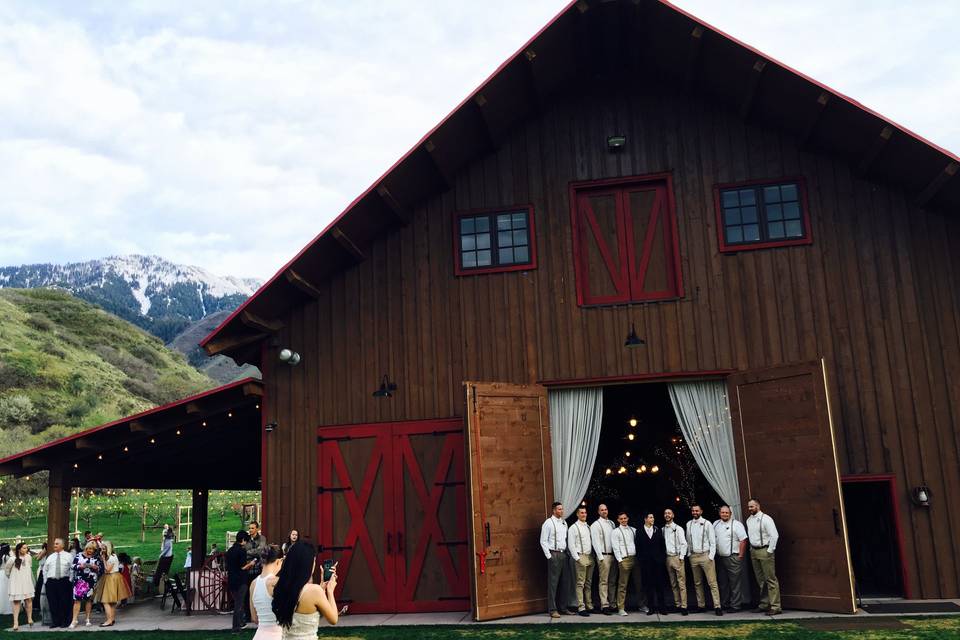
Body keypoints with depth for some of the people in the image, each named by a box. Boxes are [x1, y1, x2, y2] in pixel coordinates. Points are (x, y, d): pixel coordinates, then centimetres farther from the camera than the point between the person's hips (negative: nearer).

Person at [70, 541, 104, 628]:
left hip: (91, 582, 1)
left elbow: (101, 569, 5)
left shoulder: (97, 558, 8)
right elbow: (73, 566, 1)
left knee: (89, 599, 6)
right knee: (77, 599, -7)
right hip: (80, 580, -1)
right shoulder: (79, 556, 7)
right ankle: (75, 619, -5)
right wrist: (80, 566, -17)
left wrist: (95, 567, -13)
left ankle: (88, 619, 15)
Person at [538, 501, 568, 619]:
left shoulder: (564, 523, 13)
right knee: (553, 582, -4)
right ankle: (552, 609, 1)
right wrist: (549, 556, -10)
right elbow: (543, 541, -8)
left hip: (563, 554, 6)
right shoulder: (548, 523, -7)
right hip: (554, 554, -6)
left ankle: (563, 607, 20)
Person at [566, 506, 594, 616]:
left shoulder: (588, 527, 16)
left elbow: (593, 542, 18)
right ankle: (581, 608, -6)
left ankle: (589, 606, 15)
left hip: (590, 557, 6)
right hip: (581, 557, -6)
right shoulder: (573, 528, -3)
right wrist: (577, 558, -13)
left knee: (589, 583, 10)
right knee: (580, 583, -7)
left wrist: (593, 556, 8)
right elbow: (571, 545, -8)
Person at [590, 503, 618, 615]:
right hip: (604, 556, -6)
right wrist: (601, 557, -12)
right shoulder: (595, 525, -3)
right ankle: (604, 605, -6)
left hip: (613, 555, 6)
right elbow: (595, 542, -7)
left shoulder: (611, 523, 15)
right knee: (604, 581, -7)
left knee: (613, 581, 9)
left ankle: (612, 603, 14)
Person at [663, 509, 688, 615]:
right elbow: (662, 544, 12)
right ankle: (677, 604, 12)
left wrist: (681, 557, -10)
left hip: (677, 557, -5)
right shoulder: (663, 529, 11)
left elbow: (683, 544, -5)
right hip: (668, 558, 5)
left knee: (681, 583, -7)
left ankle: (683, 606, -7)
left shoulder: (678, 528, -2)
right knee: (673, 584, 7)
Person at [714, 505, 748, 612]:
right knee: (722, 583, 11)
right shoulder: (715, 524, 11)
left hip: (733, 558, -6)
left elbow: (743, 540, -10)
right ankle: (724, 604, 20)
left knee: (735, 583, -4)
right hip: (720, 558, 6)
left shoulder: (736, 524, -6)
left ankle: (735, 605, 2)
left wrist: (740, 556, -12)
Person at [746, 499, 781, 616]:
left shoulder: (765, 519, -10)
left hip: (764, 550, -8)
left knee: (770, 579, -7)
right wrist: (751, 549, 11)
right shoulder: (749, 520, 12)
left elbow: (774, 535, -14)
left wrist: (769, 551, -14)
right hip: (753, 551, 8)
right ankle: (764, 605, 19)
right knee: (760, 580, 12)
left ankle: (775, 606, -5)